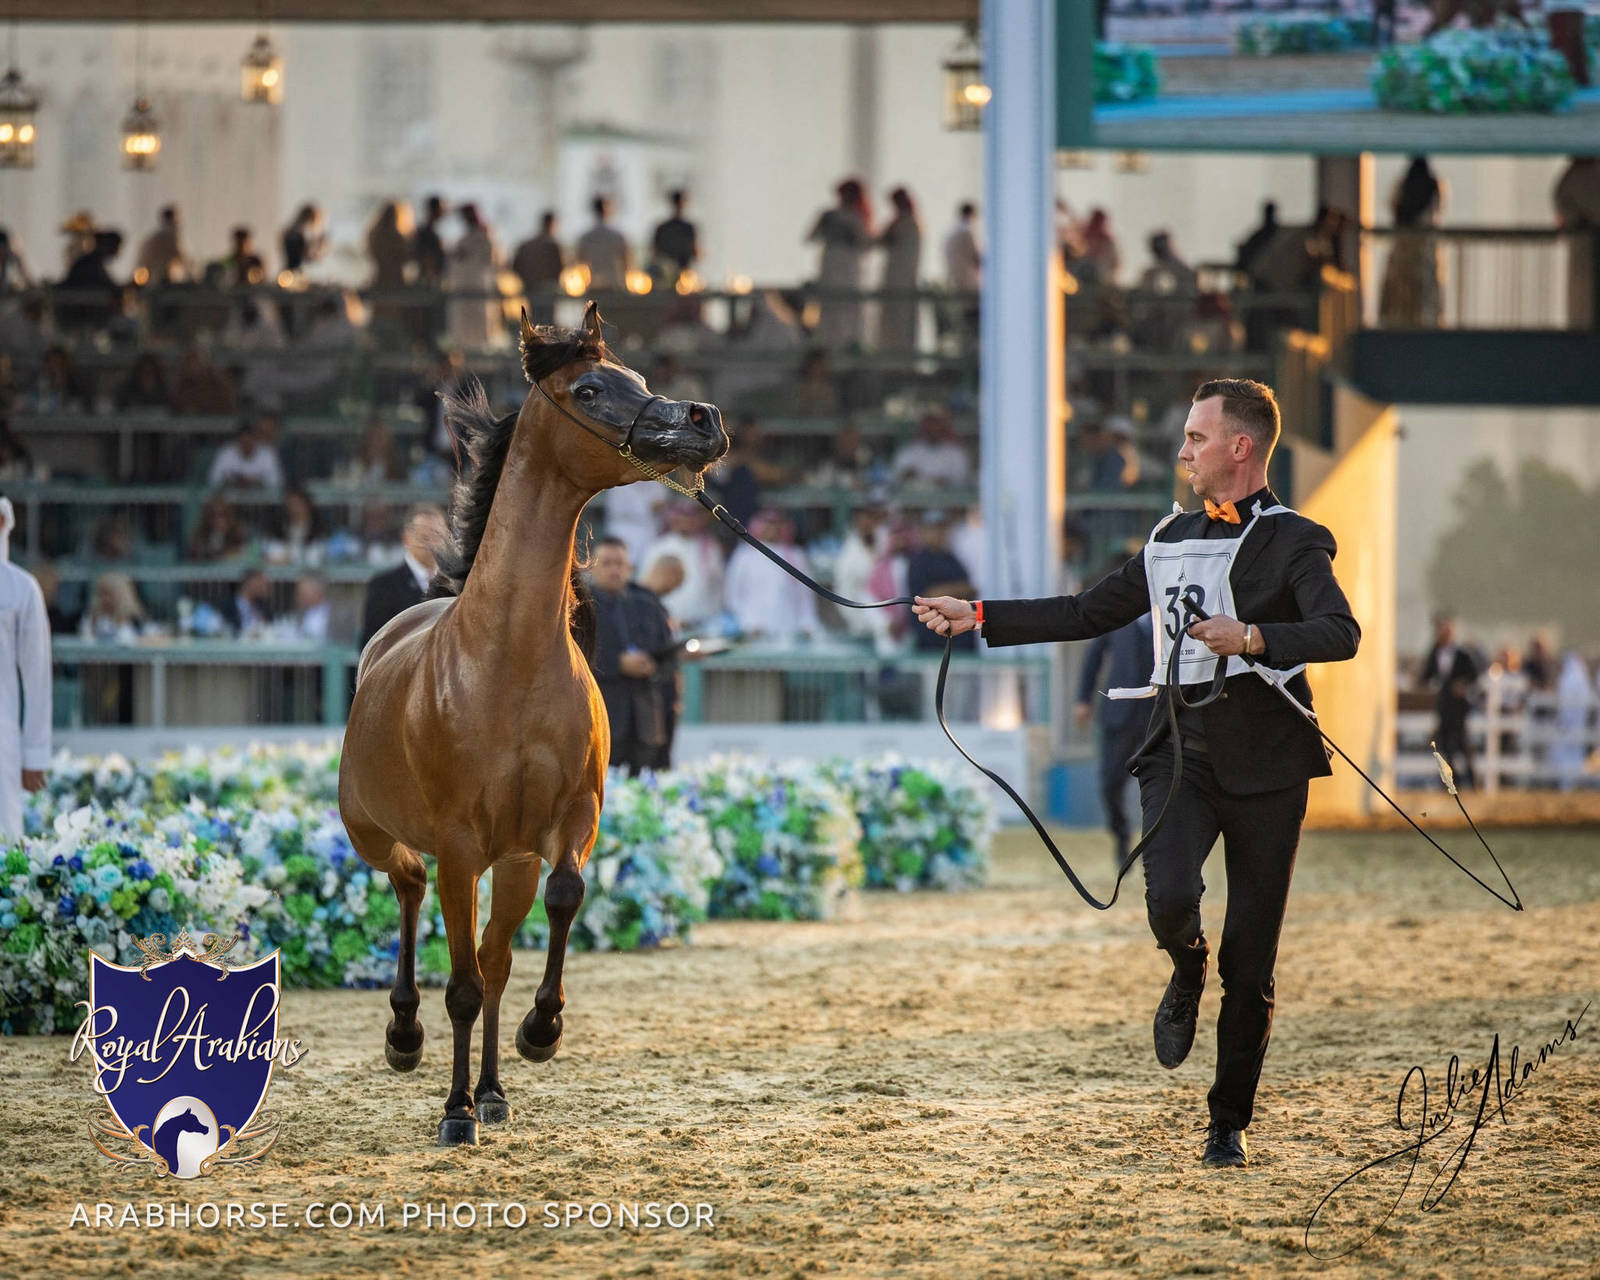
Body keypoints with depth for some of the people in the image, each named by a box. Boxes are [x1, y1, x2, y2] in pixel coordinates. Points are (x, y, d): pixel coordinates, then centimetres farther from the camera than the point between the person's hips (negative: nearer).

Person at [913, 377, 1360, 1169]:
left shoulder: (1292, 542, -2)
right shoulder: (1171, 539, 17)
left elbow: (1340, 633, -18)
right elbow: (1090, 613, 26)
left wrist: (1253, 638, -34)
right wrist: (978, 618, 23)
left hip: (1265, 763, -3)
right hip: (1180, 748, 3)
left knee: (1250, 961, -1)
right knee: (1169, 898, -24)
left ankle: (1229, 1124, 15)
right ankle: (1187, 974, 12)